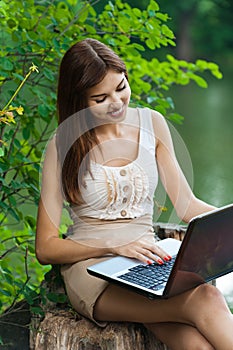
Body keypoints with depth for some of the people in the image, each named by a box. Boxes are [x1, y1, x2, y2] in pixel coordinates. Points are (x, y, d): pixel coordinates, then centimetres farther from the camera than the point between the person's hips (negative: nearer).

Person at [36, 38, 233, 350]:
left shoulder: (151, 124, 8)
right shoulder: (64, 146, -2)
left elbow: (188, 205, 11)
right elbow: (46, 248, -3)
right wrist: (116, 247, -17)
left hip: (148, 260, 3)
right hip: (92, 269, -3)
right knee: (205, 301, -32)